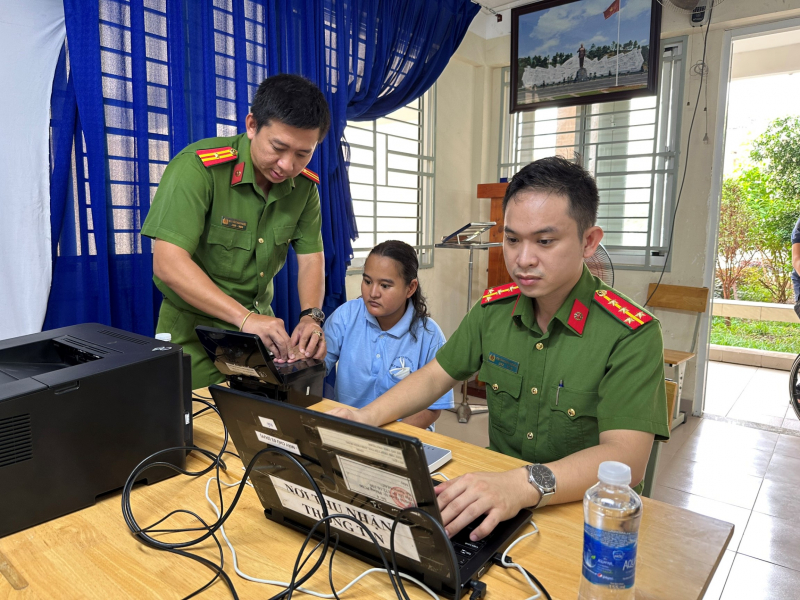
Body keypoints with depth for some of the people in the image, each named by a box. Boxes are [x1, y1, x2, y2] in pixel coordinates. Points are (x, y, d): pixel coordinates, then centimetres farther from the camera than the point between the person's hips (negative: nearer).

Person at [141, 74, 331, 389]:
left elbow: (310, 257, -1)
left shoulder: (304, 185, -3)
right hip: (193, 331, -5)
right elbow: (167, 263, -27)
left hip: (260, 327, 5)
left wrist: (311, 316, -19)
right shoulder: (199, 166, -21)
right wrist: (244, 318, -35)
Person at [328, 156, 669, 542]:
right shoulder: (493, 309, 0)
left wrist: (525, 484, -43)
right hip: (495, 488, 5)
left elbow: (626, 458, -26)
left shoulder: (632, 335, -17)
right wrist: (367, 417, -10)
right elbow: (434, 377, 7)